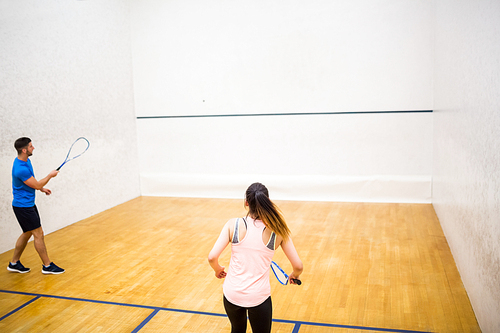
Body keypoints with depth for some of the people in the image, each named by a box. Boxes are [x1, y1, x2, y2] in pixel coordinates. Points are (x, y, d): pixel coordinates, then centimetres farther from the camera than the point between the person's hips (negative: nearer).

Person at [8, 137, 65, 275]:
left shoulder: (26, 160, 4)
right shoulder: (21, 169, -28)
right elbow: (37, 185, -18)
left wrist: (42, 188, 17)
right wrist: (50, 176, -4)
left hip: (28, 204, 10)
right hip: (23, 206, -10)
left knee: (27, 233, 18)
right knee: (39, 234, -3)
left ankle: (14, 263, 29)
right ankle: (47, 266, 8)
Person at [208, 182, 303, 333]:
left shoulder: (233, 225, -10)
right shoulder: (277, 231, -9)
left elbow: (212, 257, -14)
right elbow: (298, 266, -5)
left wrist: (218, 269, 9)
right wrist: (294, 276, 18)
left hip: (232, 294, 2)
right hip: (259, 296, -2)